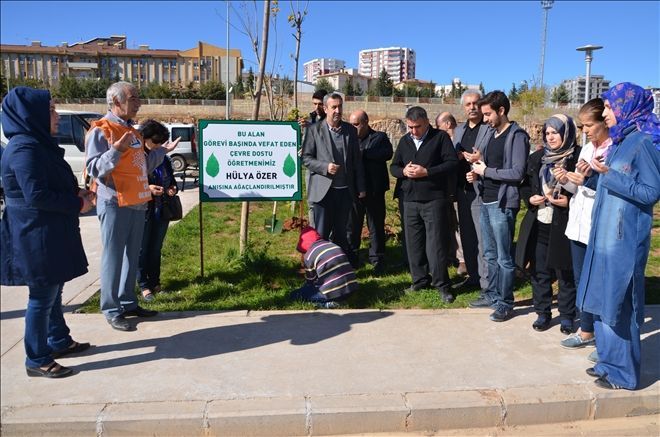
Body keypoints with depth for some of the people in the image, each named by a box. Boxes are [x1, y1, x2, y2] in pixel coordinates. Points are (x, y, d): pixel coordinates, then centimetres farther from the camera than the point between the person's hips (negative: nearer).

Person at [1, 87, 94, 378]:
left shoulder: (38, 144, 13)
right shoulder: (24, 149, -19)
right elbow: (36, 195, -23)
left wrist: (77, 194, 3)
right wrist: (77, 204, -13)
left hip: (50, 231, 10)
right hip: (36, 234, -10)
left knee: (53, 290, 19)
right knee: (42, 296, -1)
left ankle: (59, 341, 34)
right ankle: (37, 361, 10)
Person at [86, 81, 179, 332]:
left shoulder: (132, 131, 16)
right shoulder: (101, 130, -10)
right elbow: (95, 169, -18)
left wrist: (162, 151, 18)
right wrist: (116, 150, -31)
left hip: (137, 203, 9)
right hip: (115, 204, -9)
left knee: (132, 255, 14)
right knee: (113, 257, -3)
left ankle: (128, 302, 24)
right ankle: (111, 310, 6)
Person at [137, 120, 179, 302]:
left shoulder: (164, 159, 10)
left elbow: (172, 180, 20)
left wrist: (172, 189, -1)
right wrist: (147, 188, -21)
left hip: (162, 211, 5)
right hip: (143, 211, -5)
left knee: (156, 249, 13)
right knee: (143, 249, 4)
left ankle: (155, 283, 23)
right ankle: (144, 286, 13)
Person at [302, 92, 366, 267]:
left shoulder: (351, 130, 8)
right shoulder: (314, 130, -2)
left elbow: (357, 160, 10)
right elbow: (306, 158, -2)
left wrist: (361, 187, 9)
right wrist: (325, 167, -17)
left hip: (345, 190, 3)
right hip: (323, 190, -3)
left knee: (341, 232, 14)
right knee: (321, 234, 3)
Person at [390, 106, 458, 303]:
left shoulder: (440, 137, -3)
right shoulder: (404, 141, 14)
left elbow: (452, 163, -10)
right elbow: (393, 167, 16)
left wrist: (426, 172, -18)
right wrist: (403, 171, -7)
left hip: (434, 199, -5)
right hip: (410, 200, 5)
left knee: (436, 243, -4)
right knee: (414, 243, 10)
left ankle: (441, 284, 7)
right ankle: (420, 280, 23)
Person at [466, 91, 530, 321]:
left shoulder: (517, 136, -11)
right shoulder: (493, 134, 15)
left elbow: (517, 173, -18)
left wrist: (486, 171, -13)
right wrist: (477, 173, 1)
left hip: (502, 205, -8)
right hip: (486, 202, 8)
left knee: (504, 257, 0)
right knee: (490, 254, 16)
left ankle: (505, 303, 11)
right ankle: (492, 295, 28)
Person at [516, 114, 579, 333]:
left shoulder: (578, 157, -7)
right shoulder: (537, 157, 9)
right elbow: (525, 185, 17)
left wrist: (569, 201, -19)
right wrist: (530, 198, -2)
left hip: (563, 226, -4)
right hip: (538, 225, 5)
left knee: (565, 272, 7)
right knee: (539, 271, 11)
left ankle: (567, 316, 24)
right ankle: (542, 312, 26)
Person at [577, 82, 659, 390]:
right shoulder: (618, 142, 12)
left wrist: (608, 174, -19)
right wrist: (596, 173, 3)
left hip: (625, 239, -8)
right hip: (605, 235, 8)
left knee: (619, 305, 2)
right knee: (603, 301, 15)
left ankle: (623, 373, 17)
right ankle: (609, 362, 28)